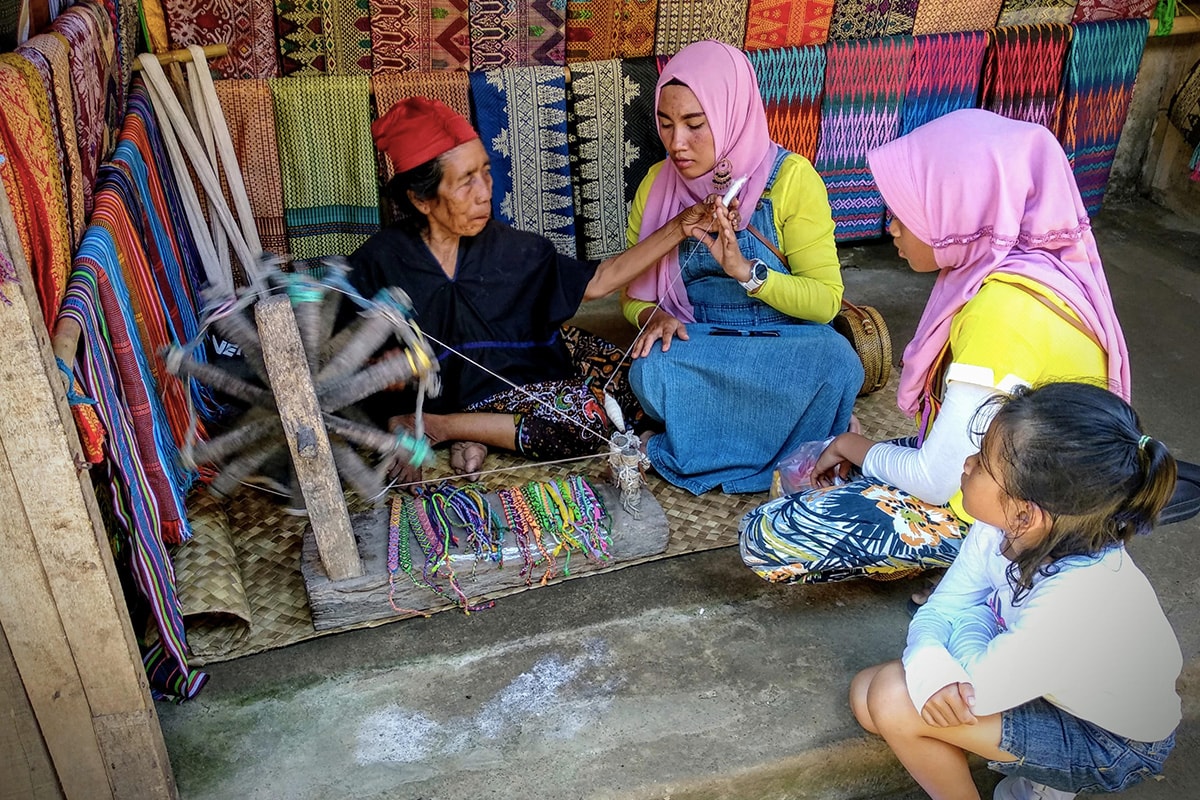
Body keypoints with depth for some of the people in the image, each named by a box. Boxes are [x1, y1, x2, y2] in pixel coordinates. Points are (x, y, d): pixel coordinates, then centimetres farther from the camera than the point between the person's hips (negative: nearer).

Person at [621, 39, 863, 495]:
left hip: (784, 342, -2)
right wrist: (652, 315, -14)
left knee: (835, 361, -34)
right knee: (651, 372, -31)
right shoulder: (657, 184, 4)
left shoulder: (790, 177, -7)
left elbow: (826, 299, -10)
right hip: (694, 346, 3)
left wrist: (745, 270, -25)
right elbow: (632, 292, 10)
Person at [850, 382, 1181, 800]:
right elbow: (941, 606, -11)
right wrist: (930, 668, -32)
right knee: (867, 693, 3)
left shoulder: (1079, 599, -41)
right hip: (1042, 684, 7)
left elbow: (978, 688, -30)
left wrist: (971, 617, -13)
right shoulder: (1002, 527, -20)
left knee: (894, 701, -23)